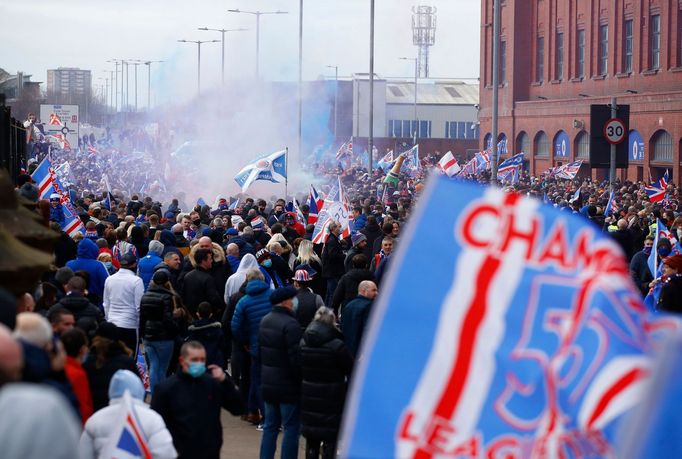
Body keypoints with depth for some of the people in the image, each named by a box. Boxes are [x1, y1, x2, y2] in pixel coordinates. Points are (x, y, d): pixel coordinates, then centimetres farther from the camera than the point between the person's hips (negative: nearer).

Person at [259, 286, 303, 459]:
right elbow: (296, 357, -21)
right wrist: (300, 380, -12)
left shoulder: (265, 321, 9)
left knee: (270, 425, 15)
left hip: (268, 384, 8)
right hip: (288, 386, -8)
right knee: (291, 428, -1)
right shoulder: (290, 324, -19)